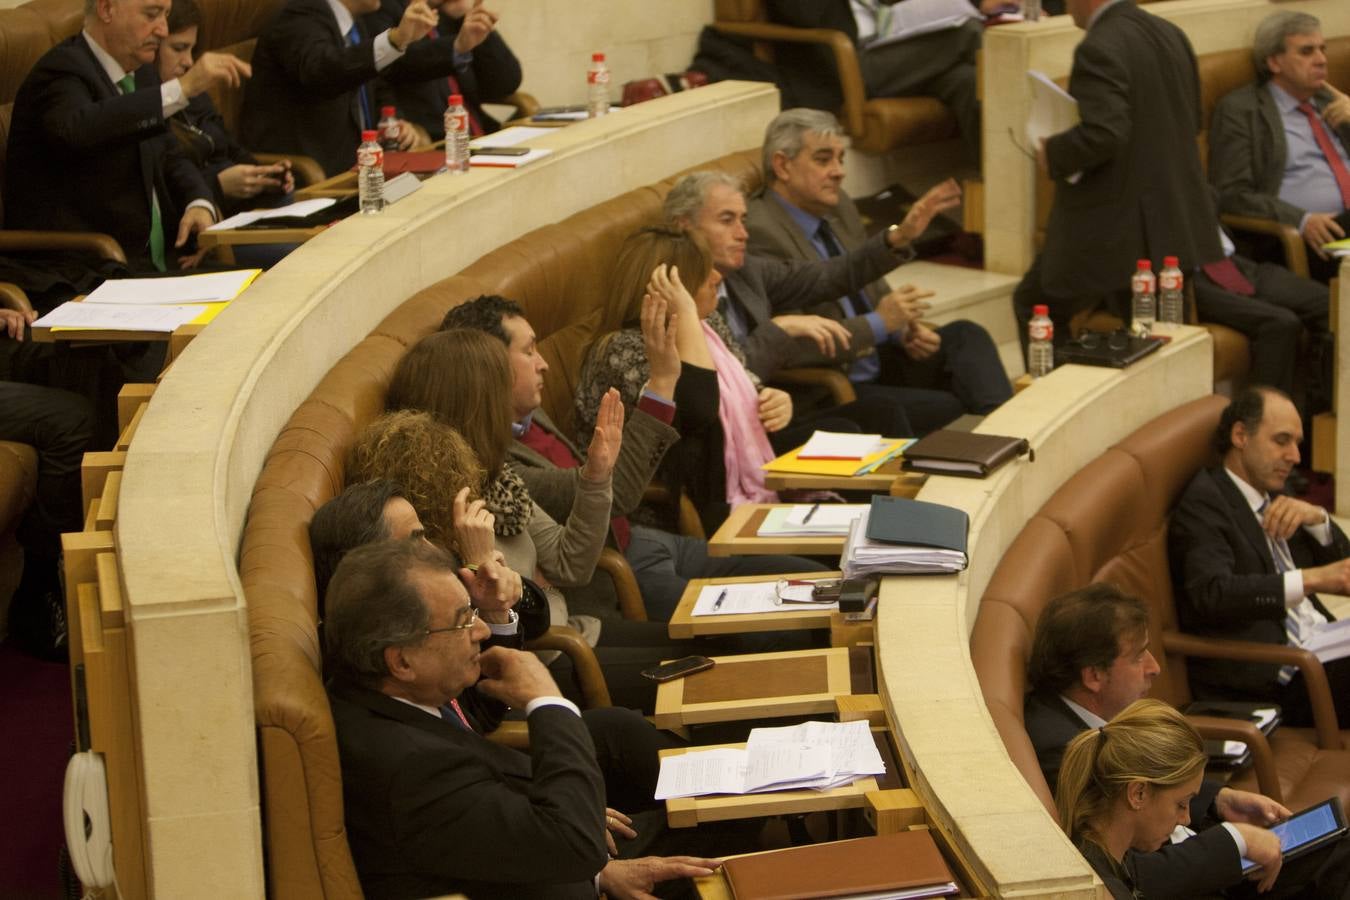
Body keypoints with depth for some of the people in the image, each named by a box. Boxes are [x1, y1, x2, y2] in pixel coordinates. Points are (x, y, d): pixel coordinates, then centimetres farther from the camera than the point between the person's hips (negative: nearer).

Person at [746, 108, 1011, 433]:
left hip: (878, 360, 9)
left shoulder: (838, 206, 9)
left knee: (965, 336, -10)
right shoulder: (759, 232, -18)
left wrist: (904, 329, 0)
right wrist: (880, 323, -20)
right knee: (948, 409, -25)